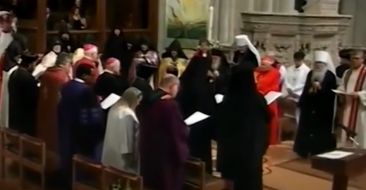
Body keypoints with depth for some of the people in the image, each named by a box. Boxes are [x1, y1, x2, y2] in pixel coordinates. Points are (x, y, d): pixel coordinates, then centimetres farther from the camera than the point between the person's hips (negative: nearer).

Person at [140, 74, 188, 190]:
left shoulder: (151, 100, 5)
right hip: (168, 152, -8)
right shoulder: (170, 104, -21)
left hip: (150, 150, 8)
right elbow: (179, 130, -17)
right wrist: (186, 131, 2)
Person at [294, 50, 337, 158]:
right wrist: (301, 102, 2)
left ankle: (321, 152, 4)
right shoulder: (311, 74, 10)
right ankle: (308, 150, 13)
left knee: (322, 130, -3)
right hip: (309, 106, 5)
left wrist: (320, 88, -22)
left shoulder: (330, 75, -6)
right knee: (307, 128, 5)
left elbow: (331, 92, -9)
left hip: (323, 108, -5)